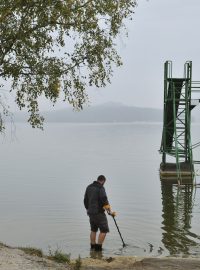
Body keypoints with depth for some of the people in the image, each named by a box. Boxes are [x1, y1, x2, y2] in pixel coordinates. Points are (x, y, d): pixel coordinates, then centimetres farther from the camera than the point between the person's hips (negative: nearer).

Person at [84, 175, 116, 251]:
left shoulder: (89, 187, 12)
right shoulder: (101, 188, -12)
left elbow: (85, 200, 19)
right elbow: (104, 201, -20)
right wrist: (110, 211, -15)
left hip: (91, 213, 8)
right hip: (99, 213, -8)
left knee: (93, 230, 20)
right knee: (104, 230, -2)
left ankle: (93, 246, 25)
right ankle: (98, 247, -4)